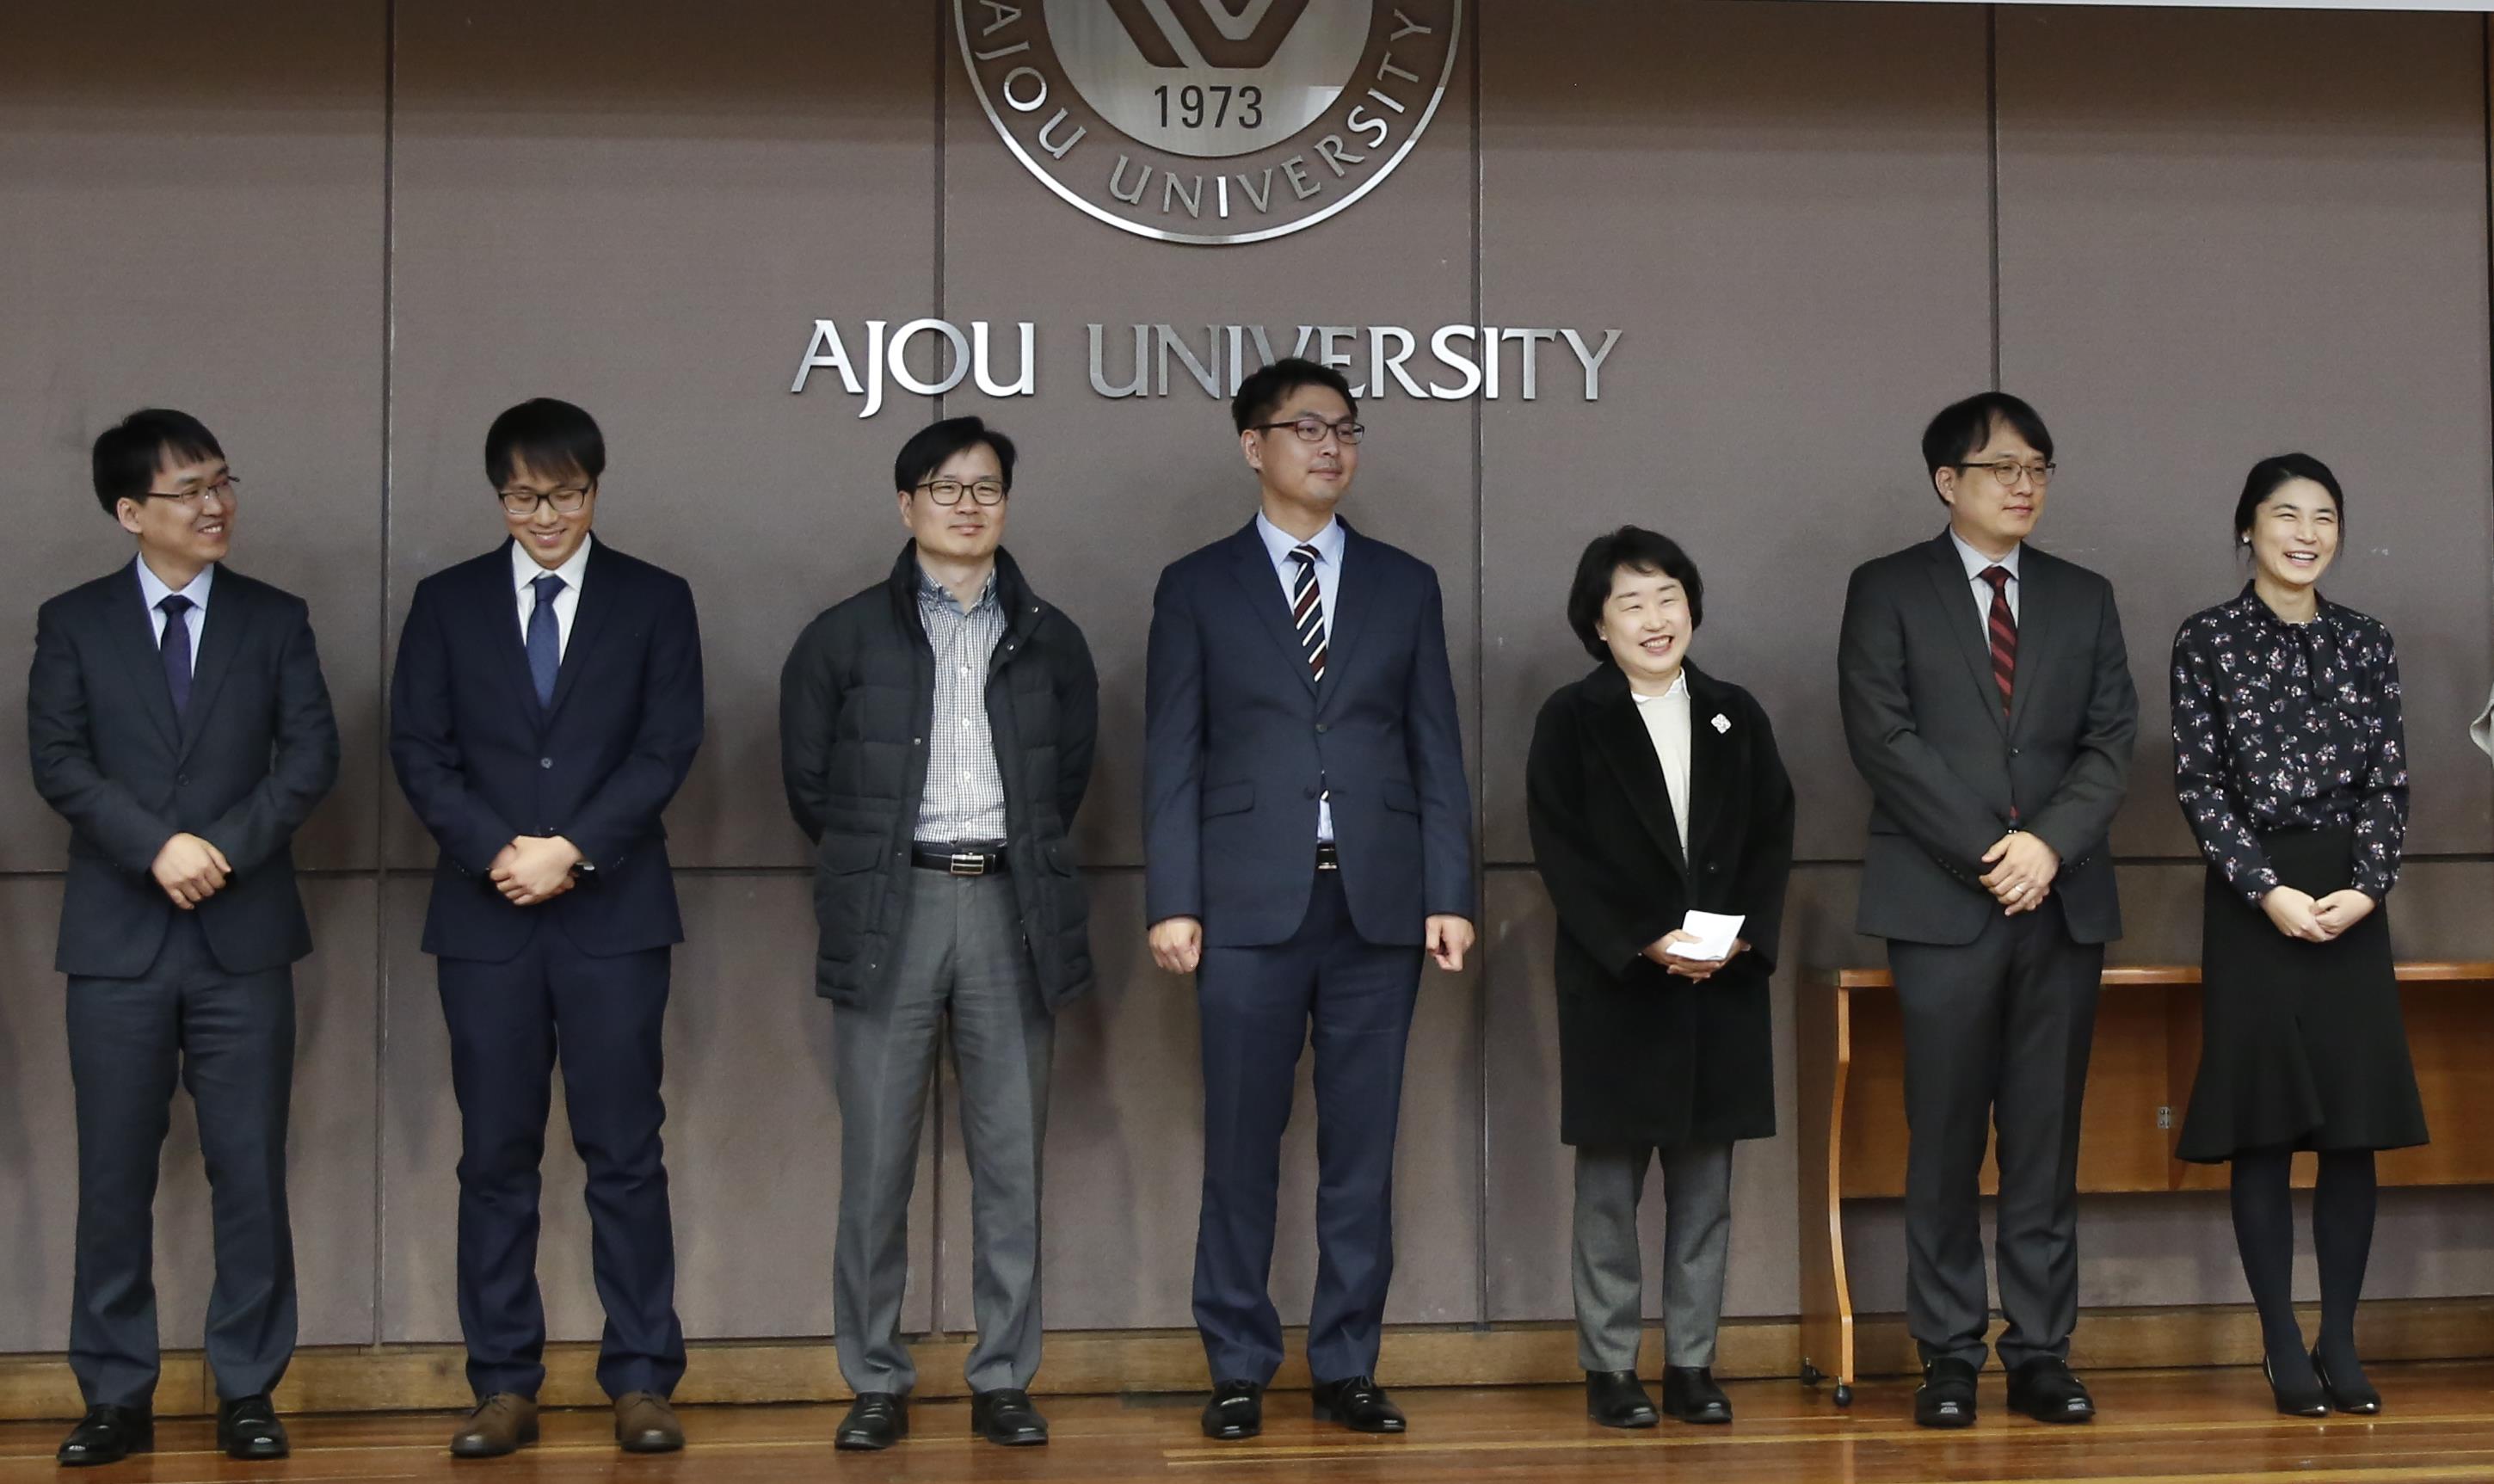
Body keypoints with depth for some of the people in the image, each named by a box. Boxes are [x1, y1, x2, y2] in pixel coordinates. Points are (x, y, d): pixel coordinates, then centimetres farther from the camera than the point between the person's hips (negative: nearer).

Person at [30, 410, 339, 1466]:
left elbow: (312, 755, -1)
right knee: (114, 1175, 3)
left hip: (244, 933, 0)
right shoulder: (74, 622, 6)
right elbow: (57, 761, -3)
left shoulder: (276, 619, 8)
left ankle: (247, 1391, 10)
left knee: (250, 1169, 2)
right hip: (117, 937, 0)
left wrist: (227, 847, -13)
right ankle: (117, 1396, 12)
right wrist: (157, 848, -15)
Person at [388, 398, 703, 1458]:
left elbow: (668, 747, -2)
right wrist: (500, 852, -11)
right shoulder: (447, 604, 10)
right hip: (484, 915, 1)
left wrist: (572, 849, -12)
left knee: (625, 1154, 0)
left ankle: (640, 1382, 6)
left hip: (612, 912, -1)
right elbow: (419, 750, 3)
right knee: (495, 1158, 4)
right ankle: (503, 1387, 10)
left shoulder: (655, 602, 7)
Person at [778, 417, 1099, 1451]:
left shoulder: (1050, 639, 9)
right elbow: (808, 780, 10)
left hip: (1012, 909, 2)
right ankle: (876, 1382, 9)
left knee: (1011, 1160, 3)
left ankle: (1003, 1381, 11)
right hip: (892, 910, -1)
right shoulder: (845, 637, 3)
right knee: (877, 1160, 0)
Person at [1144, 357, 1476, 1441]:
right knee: (1242, 1147, 2)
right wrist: (1172, 902, -6)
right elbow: (1171, 758, 2)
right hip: (1251, 905, -2)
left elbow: (1437, 751, 9)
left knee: (1362, 1147, 5)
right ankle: (1238, 1370, 11)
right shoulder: (1197, 587, 6)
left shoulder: (1405, 585, 12)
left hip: (1378, 904, 2)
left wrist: (1449, 893, 1)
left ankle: (1347, 1368, 13)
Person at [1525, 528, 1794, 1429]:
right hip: (1614, 983, -3)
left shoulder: (1735, 717, 11)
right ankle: (1609, 1370, 9)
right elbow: (1562, 853, -7)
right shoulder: (1571, 720, 0)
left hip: (1723, 983, 3)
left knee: (1704, 1184, 7)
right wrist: (1646, 944, -15)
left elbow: (1773, 840, 8)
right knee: (1610, 1184, 2)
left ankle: (1692, 1364, 14)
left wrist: (1743, 935, -8)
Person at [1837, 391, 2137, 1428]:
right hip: (1942, 903, -3)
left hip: (2062, 900, 3)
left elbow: (2110, 742, 7)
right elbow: (1883, 737, -6)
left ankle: (2041, 1354, 8)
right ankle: (1949, 1359, 5)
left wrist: (2049, 843, -10)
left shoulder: (2084, 598, 15)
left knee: (2047, 1143, 4)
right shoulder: (1888, 591, 4)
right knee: (1945, 1145, -1)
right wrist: (1984, 855, -12)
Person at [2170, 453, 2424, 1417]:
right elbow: (2198, 782, -4)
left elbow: (2390, 782, 5)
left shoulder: (2366, 643, 9)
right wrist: (2268, 890, -13)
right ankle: (2285, 1349, 6)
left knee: (2354, 1127, 2)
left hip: (2352, 903, 3)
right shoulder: (2209, 640, 1)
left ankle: (2340, 1345, 10)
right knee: (2264, 1128, 0)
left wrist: (2366, 887, -10)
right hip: (2252, 901, -3)